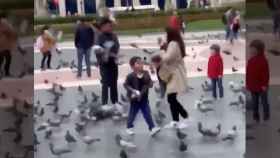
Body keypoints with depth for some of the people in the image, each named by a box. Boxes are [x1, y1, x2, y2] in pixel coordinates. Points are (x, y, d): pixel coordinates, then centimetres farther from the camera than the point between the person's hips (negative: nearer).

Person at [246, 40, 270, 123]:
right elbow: (248, 73, 10)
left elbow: (266, 74, -16)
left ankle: (266, 116, 21)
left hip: (261, 86, -6)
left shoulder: (263, 60, -15)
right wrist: (247, 83, 9)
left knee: (264, 102, 8)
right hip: (253, 86, 6)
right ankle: (256, 116, 25)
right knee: (254, 102, 14)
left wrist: (265, 85, -18)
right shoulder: (250, 60, 4)